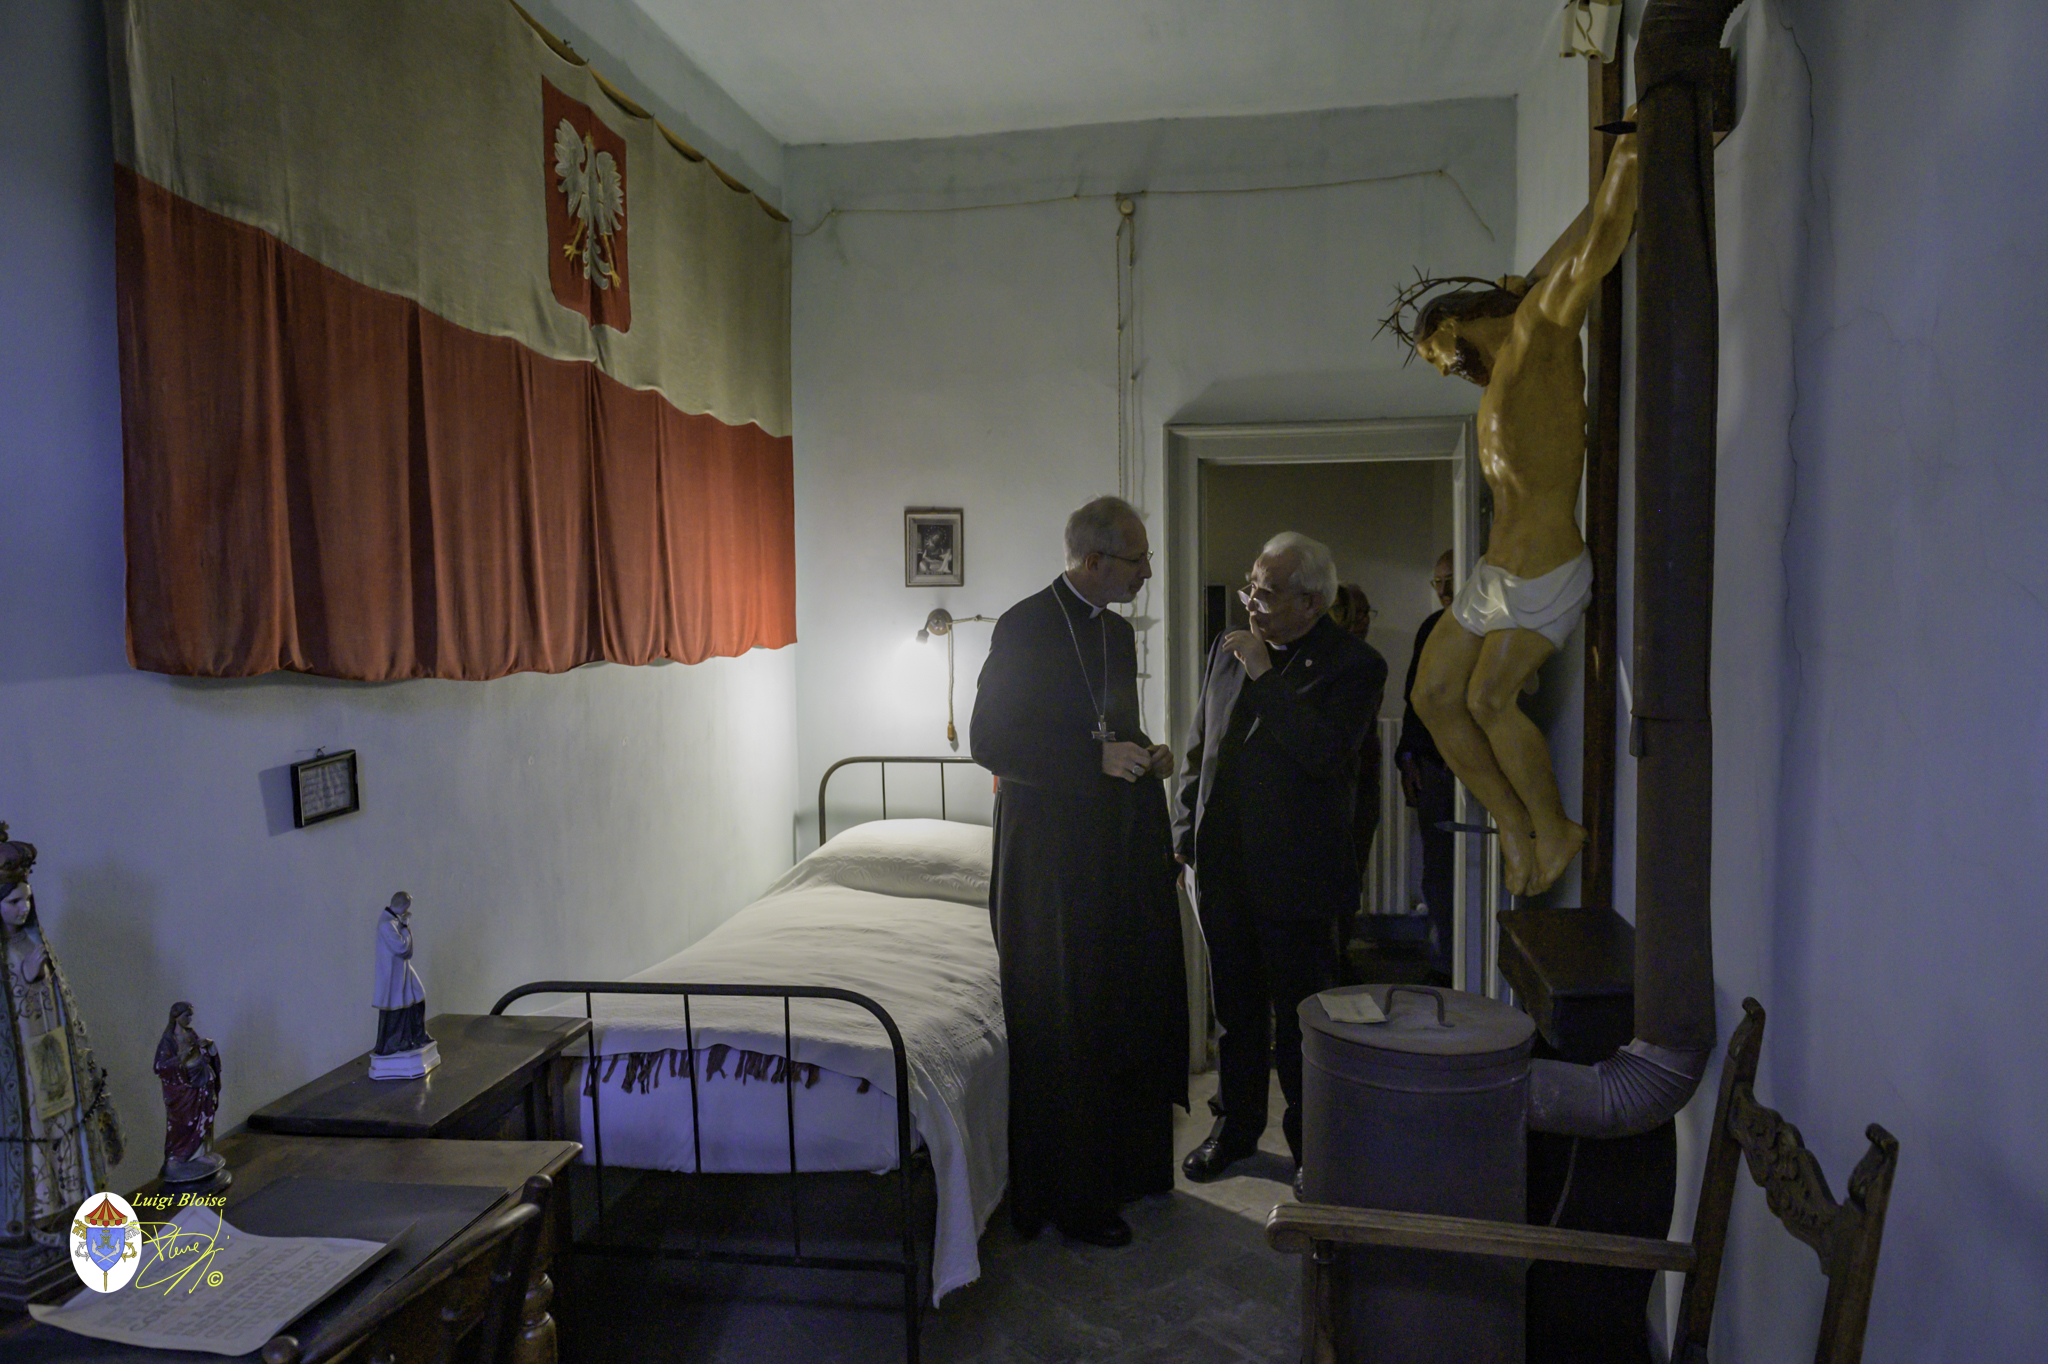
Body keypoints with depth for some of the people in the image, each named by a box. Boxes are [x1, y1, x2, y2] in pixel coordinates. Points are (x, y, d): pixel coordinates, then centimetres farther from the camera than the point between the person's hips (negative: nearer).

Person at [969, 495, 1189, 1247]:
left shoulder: (1118, 630, 12)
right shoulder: (1025, 627, -12)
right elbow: (989, 740, -16)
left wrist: (1145, 754, 2)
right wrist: (1097, 759, -21)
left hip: (1123, 848, 8)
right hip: (1054, 855, -8)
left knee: (1133, 1011, 16)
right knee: (1063, 1029, 2)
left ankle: (1129, 1161, 33)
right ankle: (1071, 1194, 15)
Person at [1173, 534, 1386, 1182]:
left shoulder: (1354, 665, -9)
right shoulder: (1229, 649, 8)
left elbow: (1325, 754, -24)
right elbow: (1198, 747, 15)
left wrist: (1266, 676, -22)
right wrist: (1184, 834, 9)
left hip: (1296, 878, -5)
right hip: (1221, 865, 5)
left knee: (1300, 1015, 7)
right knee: (1235, 1007, 18)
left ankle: (1311, 1141, 24)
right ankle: (1236, 1124, 34)